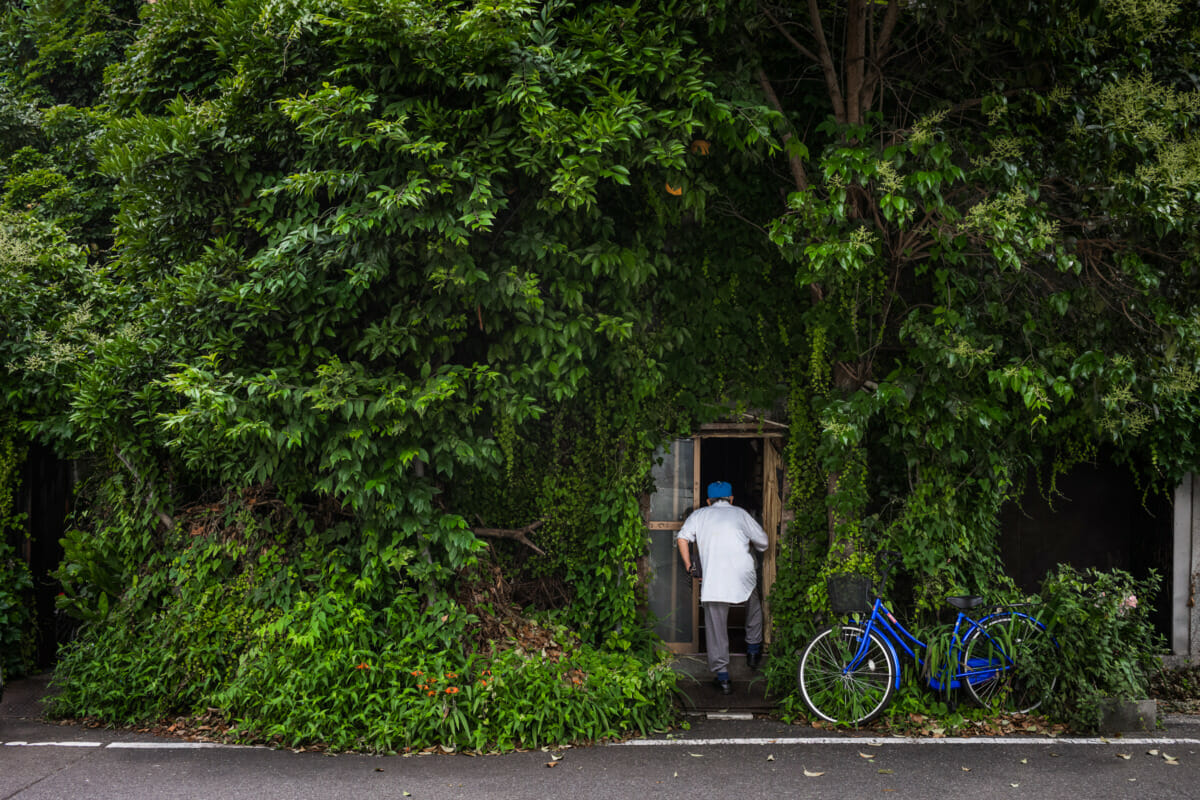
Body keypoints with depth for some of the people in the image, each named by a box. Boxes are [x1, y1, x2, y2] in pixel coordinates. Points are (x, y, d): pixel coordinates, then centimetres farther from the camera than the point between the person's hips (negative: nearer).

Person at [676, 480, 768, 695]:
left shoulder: (699, 514, 16)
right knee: (754, 607, 30)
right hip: (743, 574, 1)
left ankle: (722, 677, 5)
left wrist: (689, 566, 10)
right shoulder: (739, 513, 15)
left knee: (716, 628, 5)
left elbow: (682, 538, 1)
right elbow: (762, 542, 16)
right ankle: (753, 651, 35)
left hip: (713, 578, -1)